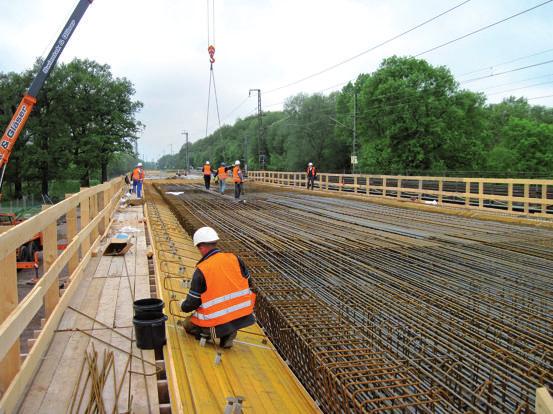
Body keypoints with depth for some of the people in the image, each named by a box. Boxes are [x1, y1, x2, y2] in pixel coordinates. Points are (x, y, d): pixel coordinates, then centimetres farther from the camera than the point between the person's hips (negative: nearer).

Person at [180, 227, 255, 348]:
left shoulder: (201, 270, -13)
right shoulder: (234, 258, -3)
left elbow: (192, 304, -6)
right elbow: (248, 283, 9)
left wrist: (182, 305, 17)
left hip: (218, 322, -2)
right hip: (243, 316, 3)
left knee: (188, 324, 25)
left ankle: (209, 332, 0)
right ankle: (227, 332, 12)